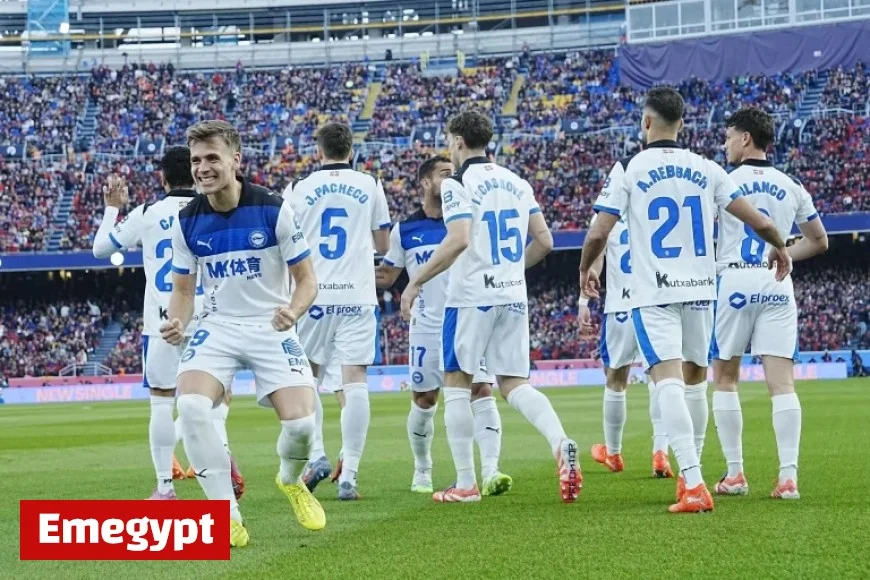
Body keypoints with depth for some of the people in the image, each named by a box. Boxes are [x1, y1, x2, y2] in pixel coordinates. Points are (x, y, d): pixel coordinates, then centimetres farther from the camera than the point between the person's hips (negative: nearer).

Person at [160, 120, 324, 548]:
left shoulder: (273, 210, -11)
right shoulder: (187, 221, -3)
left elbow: (307, 279, -4)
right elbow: (183, 289, 9)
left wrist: (293, 311, -26)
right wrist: (177, 323, -14)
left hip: (271, 328, -2)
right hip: (217, 327, 2)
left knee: (301, 422, -18)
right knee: (191, 405, -27)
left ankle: (291, 480, 21)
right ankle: (226, 513, -14)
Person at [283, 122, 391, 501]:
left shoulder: (299, 190, 2)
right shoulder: (370, 187, 4)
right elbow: (383, 245, 12)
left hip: (314, 295, 0)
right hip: (357, 296, 0)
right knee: (355, 381, -4)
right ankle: (348, 475, -11)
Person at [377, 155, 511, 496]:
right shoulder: (405, 230, 4)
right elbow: (386, 276, 11)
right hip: (428, 327, 1)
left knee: (481, 391, -13)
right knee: (423, 400, 7)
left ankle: (490, 471, -19)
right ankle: (422, 471, 26)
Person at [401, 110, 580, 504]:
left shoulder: (457, 183, -8)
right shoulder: (517, 183, 12)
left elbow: (459, 240, -21)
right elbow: (544, 241, 11)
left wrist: (416, 283, -15)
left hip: (471, 297, -6)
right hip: (513, 296, 6)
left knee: (457, 383, 7)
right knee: (514, 384, 9)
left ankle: (466, 483, 7)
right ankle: (561, 445, -17)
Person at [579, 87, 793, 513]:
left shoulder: (628, 169, -3)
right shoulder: (706, 170, 6)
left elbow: (599, 233, -5)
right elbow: (758, 221, 6)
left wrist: (585, 270, 16)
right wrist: (779, 248, 28)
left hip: (653, 293, -4)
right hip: (700, 290, 4)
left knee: (668, 381, -13)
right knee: (691, 381, 19)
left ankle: (693, 484, -25)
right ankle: (689, 475, 22)